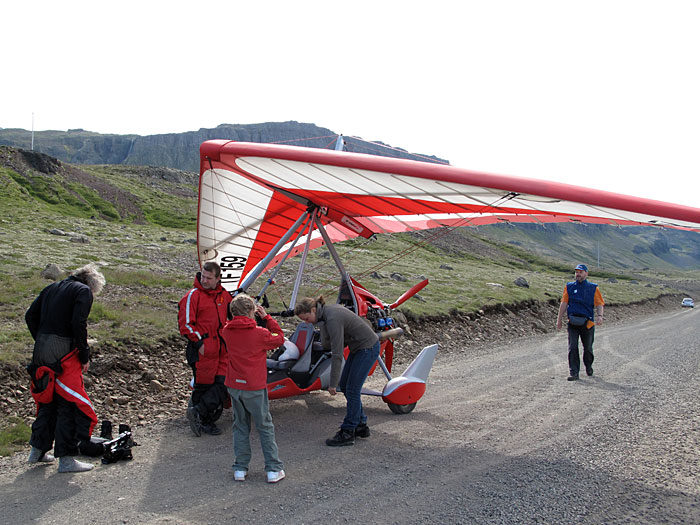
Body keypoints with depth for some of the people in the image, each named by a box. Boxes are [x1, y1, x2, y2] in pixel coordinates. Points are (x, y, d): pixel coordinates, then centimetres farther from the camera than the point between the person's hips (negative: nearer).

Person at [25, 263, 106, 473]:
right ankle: (66, 458, 1)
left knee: (48, 399, 20)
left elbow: (30, 316, 14)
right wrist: (85, 356, -10)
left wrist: (41, 341, 15)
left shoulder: (52, 288, 18)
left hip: (41, 351, 8)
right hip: (64, 352, -8)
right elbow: (78, 323, -16)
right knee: (69, 404, -1)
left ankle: (38, 450, 28)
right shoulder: (84, 291, -5)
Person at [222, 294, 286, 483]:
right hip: (255, 387, -4)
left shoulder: (227, 332, -3)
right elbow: (279, 338, 1)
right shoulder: (260, 333, -16)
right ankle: (274, 469, 10)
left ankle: (240, 469, 17)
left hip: (234, 386, 4)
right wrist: (266, 318, 3)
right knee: (265, 428, 8)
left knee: (240, 427, 16)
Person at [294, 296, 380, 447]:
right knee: (344, 384, 12)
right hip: (358, 347, 10)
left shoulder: (333, 319, -28)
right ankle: (361, 426, 21)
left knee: (352, 389, -6)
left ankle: (347, 433, 3)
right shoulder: (329, 310, 1)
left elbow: (337, 354, -27)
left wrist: (332, 383, -23)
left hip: (368, 348, -10)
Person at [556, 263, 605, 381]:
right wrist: (559, 319, 3)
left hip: (587, 323, 0)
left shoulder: (593, 288, 5)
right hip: (573, 322, 0)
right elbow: (564, 303, 7)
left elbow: (599, 304, -1)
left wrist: (599, 316, -20)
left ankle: (589, 367, 36)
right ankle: (574, 372, -6)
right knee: (572, 348, -8)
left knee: (588, 348, 12)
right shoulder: (569, 287, 9)